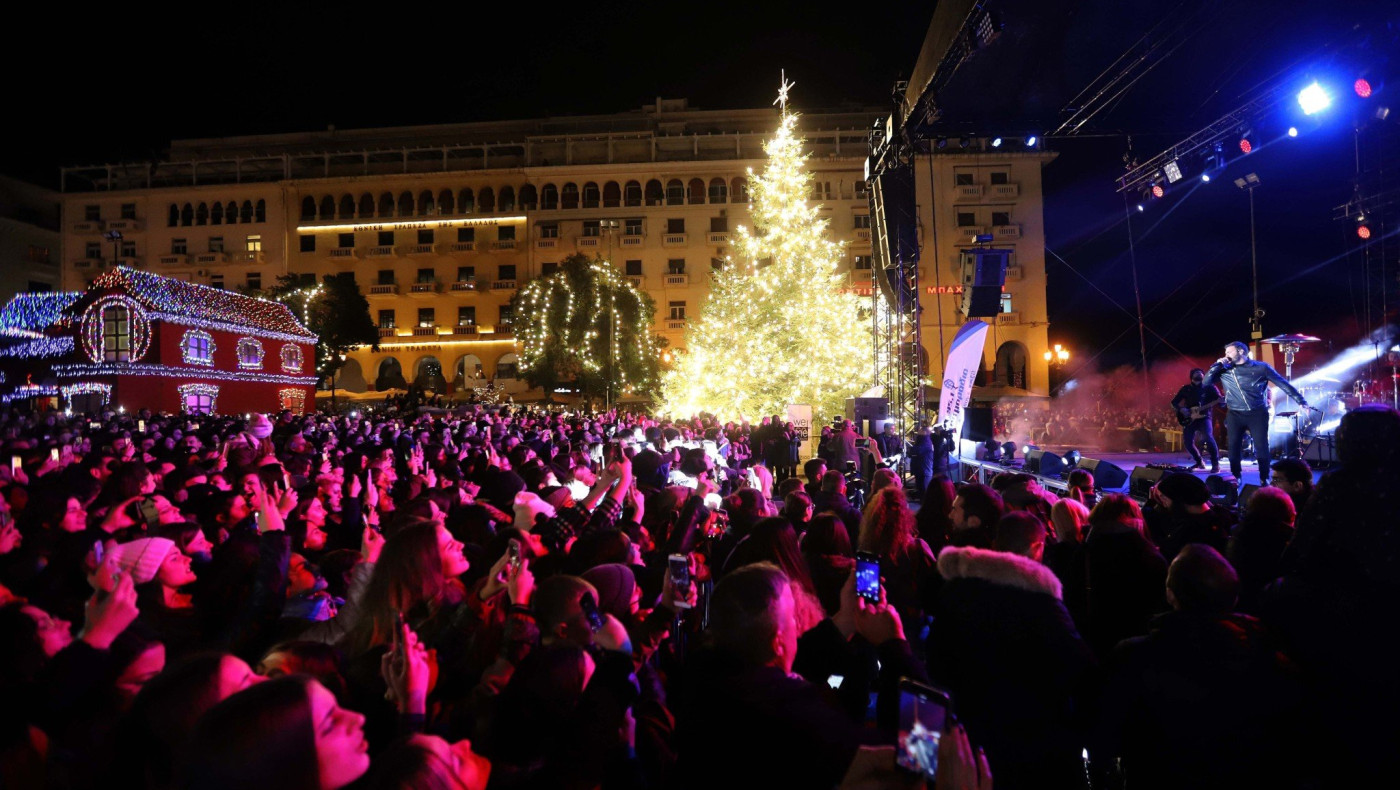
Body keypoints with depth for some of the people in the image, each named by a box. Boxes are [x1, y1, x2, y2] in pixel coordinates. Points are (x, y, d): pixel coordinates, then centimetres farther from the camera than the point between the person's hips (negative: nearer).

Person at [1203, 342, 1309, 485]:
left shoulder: (1261, 367, 0)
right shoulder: (1224, 370, 5)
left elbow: (1283, 383, 3)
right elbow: (1205, 383, -3)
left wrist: (1300, 401, -1)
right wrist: (1217, 365, -9)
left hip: (1257, 413, -2)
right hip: (1235, 415, 2)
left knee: (1261, 447, -3)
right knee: (1233, 447, 1)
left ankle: (1264, 479, 11)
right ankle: (1236, 478, 16)